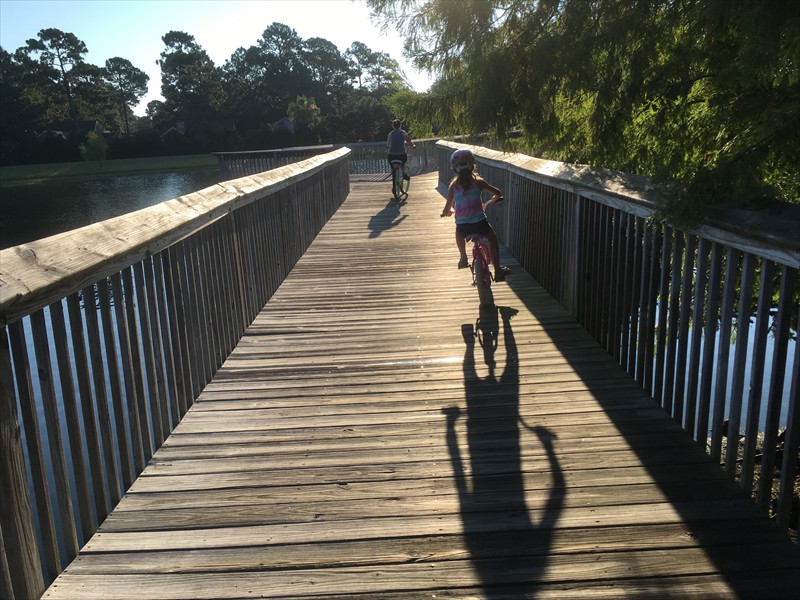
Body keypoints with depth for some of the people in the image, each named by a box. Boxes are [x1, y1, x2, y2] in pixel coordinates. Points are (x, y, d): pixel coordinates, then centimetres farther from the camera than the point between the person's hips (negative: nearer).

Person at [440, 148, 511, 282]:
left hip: (462, 226, 1)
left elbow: (447, 210, 3)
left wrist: (447, 212, 27)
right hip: (480, 223, -1)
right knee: (492, 239, 27)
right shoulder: (478, 182, 1)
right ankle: (498, 270, 24)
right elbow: (498, 193, 4)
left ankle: (463, 258, 35)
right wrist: (490, 202, 25)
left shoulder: (454, 186, 4)